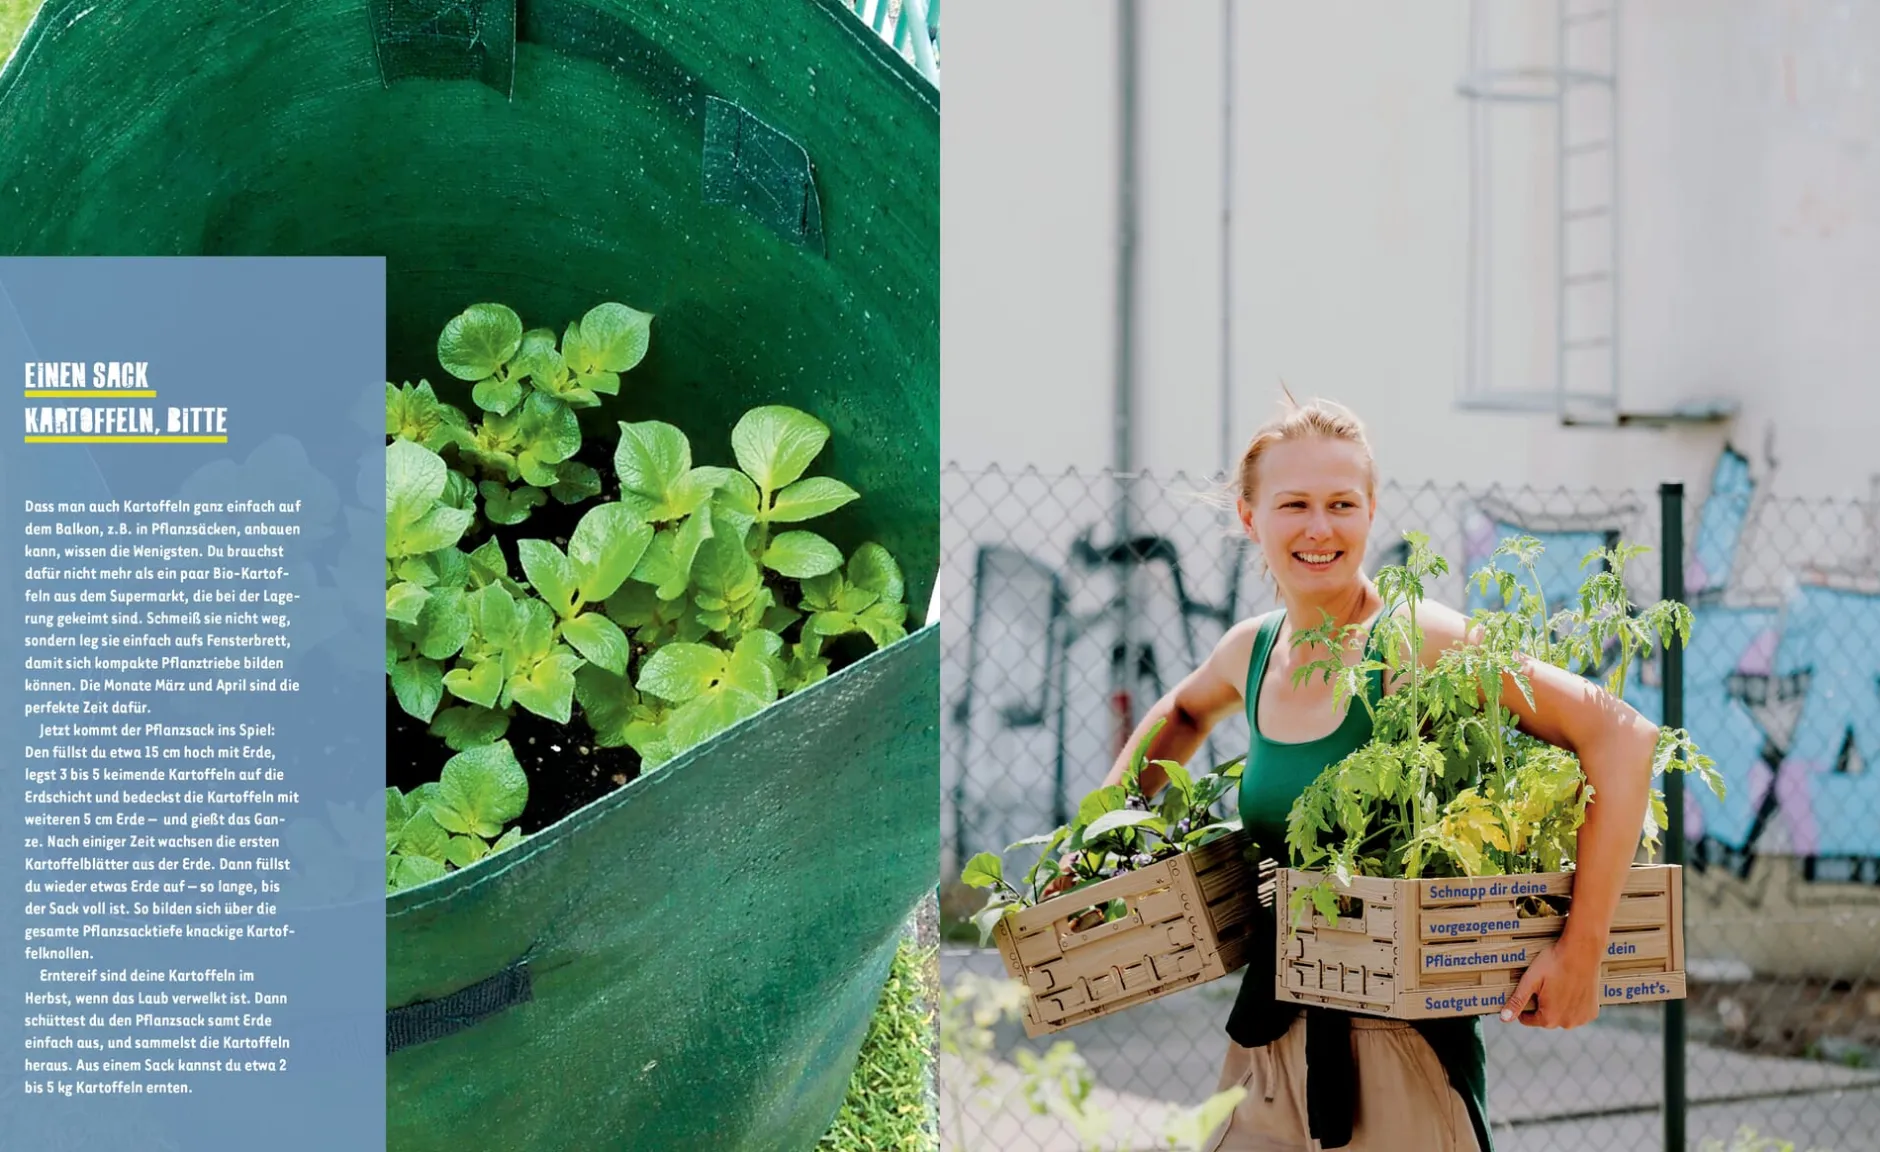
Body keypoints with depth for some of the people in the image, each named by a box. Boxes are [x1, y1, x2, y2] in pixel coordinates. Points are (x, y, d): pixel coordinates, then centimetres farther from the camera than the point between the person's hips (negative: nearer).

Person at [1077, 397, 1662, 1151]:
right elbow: (1183, 714, 28)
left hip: (1393, 1054, -6)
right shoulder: (1251, 653, 4)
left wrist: (1582, 948, -23)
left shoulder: (1416, 645, -16)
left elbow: (1622, 739, -21)